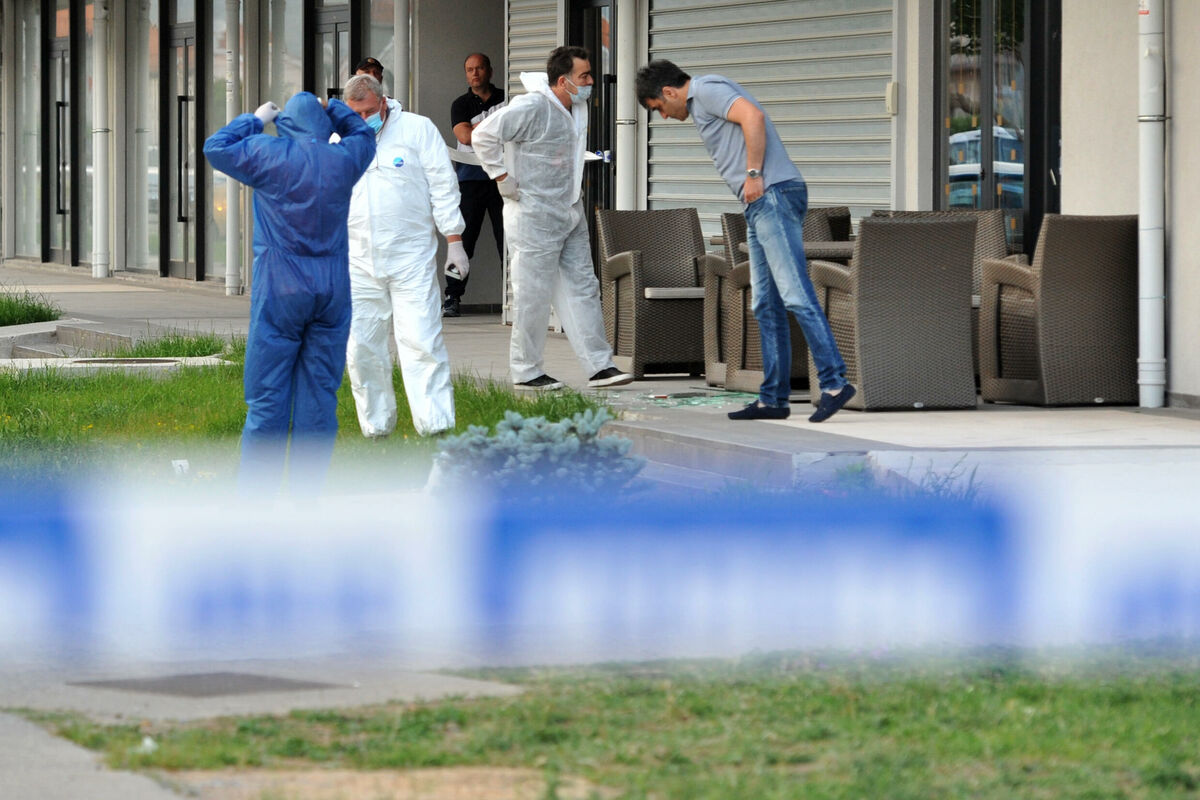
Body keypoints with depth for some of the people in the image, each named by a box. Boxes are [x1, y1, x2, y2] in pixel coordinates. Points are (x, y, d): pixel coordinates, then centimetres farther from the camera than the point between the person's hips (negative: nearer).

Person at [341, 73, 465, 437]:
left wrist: (454, 241, -2)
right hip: (359, 262, 4)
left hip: (411, 259, -4)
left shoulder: (418, 130, 2)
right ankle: (376, 427, 12)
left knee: (421, 341, -12)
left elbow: (443, 187, 3)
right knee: (361, 346, 2)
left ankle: (435, 426, -15)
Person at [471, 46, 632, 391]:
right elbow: (483, 136, -19)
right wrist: (501, 177, -16)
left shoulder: (576, 107, 9)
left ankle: (599, 366, 7)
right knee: (533, 294, -2)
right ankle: (525, 371, 7)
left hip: (571, 214, 9)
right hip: (535, 216, -9)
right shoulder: (532, 108, -18)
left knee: (582, 288, 6)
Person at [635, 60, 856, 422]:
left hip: (774, 195, -11)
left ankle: (834, 382, -20)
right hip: (761, 204, 11)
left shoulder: (706, 89, -3)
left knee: (795, 295, -16)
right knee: (767, 305, 8)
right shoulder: (703, 104, 27)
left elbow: (753, 117, -18)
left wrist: (753, 174, -16)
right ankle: (773, 399, 8)